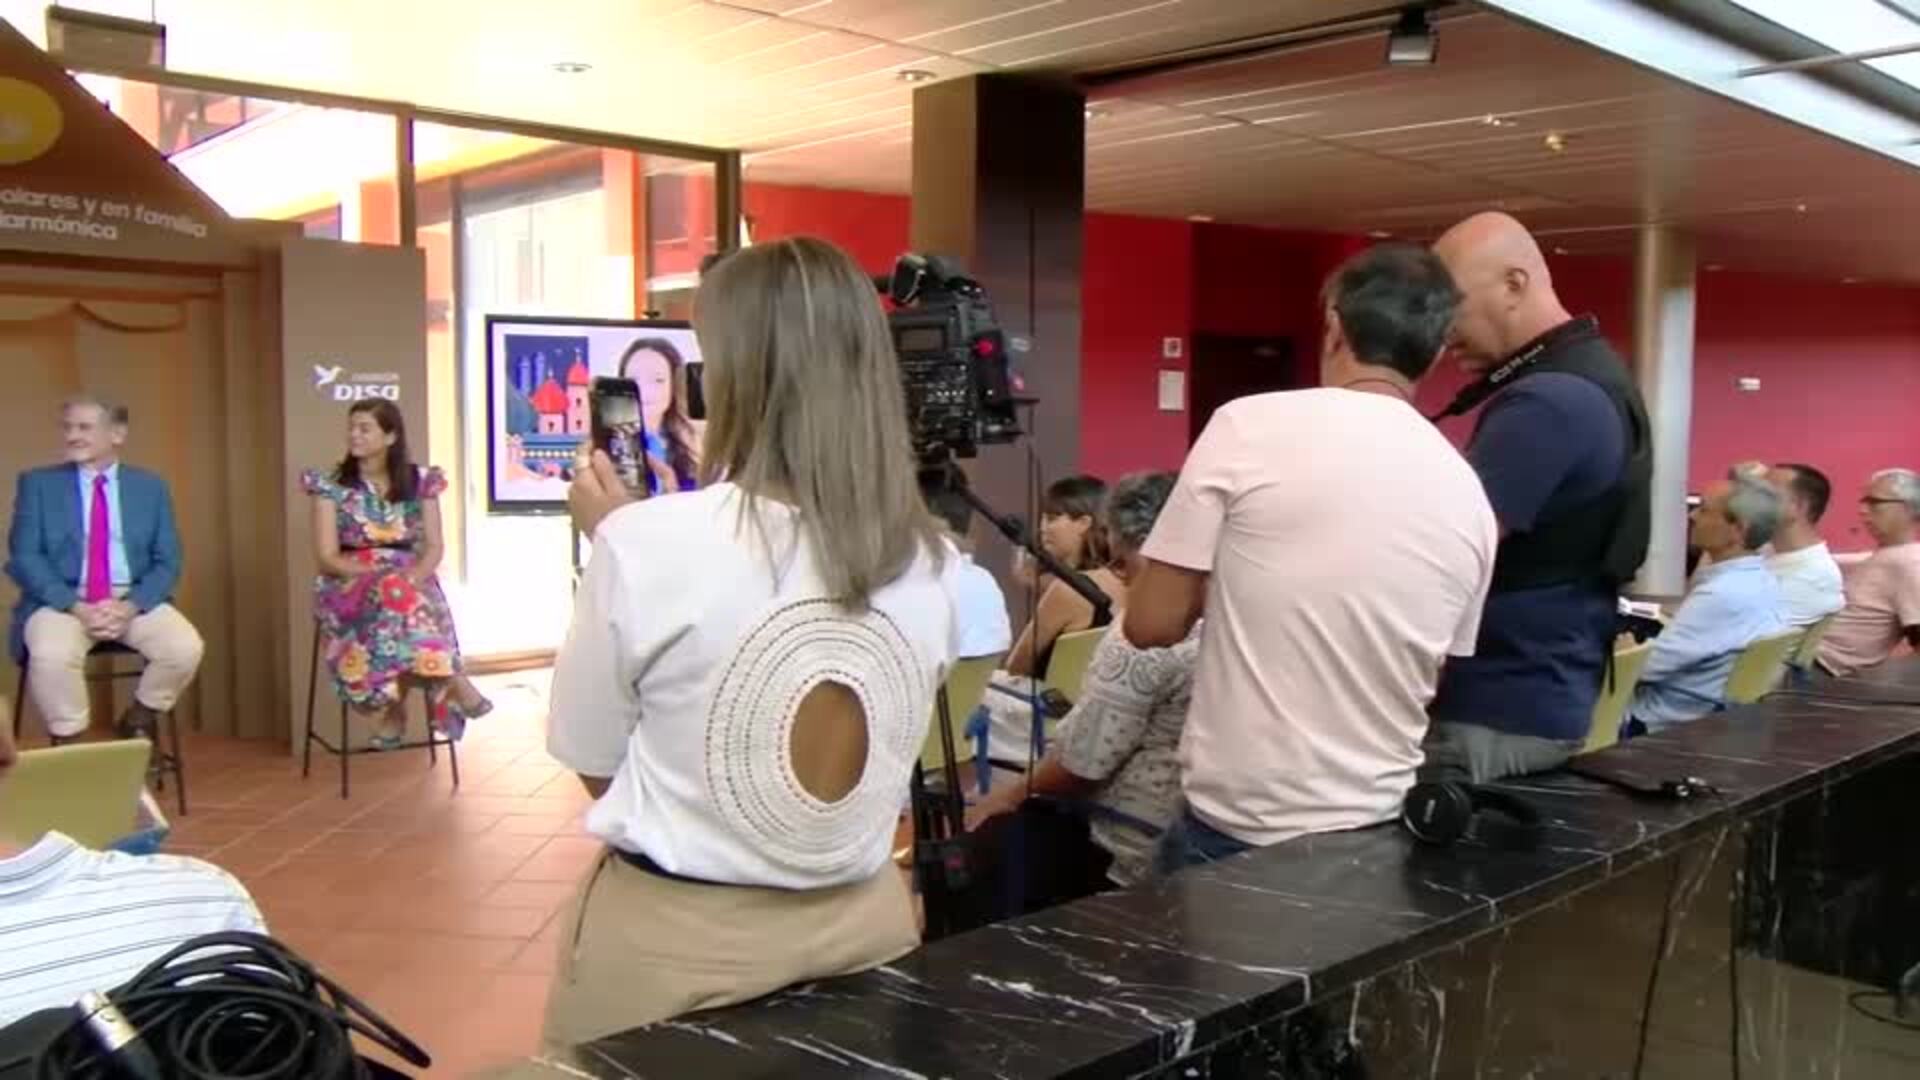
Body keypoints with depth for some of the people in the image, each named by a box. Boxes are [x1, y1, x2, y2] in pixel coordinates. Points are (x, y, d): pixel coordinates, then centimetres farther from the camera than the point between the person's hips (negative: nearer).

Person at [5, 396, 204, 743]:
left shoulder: (150, 487, 10)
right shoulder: (38, 484, 7)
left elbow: (168, 563, 5)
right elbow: (24, 558, -1)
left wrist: (130, 606, -14)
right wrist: (76, 607, -16)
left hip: (135, 601, 1)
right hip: (63, 602, -1)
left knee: (187, 647, -26)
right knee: (51, 656, -34)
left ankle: (140, 718, 2)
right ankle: (70, 739, -9)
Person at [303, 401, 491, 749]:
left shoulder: (420, 482, 6)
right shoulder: (330, 485, 1)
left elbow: (434, 547, 2)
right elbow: (327, 558, -5)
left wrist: (412, 577, -19)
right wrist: (381, 574, -19)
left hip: (411, 583, 1)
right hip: (350, 588, -1)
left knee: (403, 602, -36)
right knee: (393, 594, -36)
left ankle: (394, 707, -19)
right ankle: (452, 683, -24)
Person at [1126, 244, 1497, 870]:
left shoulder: (1249, 425, -11)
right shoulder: (1470, 495, 2)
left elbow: (1151, 624, -8)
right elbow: (1433, 680, 12)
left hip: (1236, 825, -4)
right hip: (1380, 827, 4)